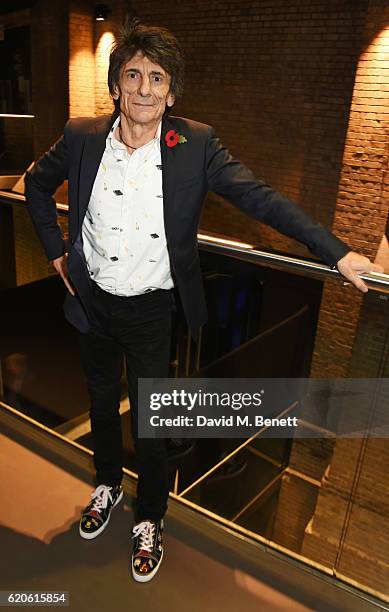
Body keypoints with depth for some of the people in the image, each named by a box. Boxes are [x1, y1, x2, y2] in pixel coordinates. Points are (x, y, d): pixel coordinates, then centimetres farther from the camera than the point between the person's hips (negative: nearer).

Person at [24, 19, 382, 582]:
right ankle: (108, 485, 53)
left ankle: (149, 520, 38)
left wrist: (337, 252, -19)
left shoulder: (196, 145, -11)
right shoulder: (82, 138, -5)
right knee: (102, 404, 23)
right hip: (93, 303, 3)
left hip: (153, 311, -2)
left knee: (151, 424, 10)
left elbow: (260, 198, -14)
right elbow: (37, 183, 13)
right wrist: (55, 249, 4)